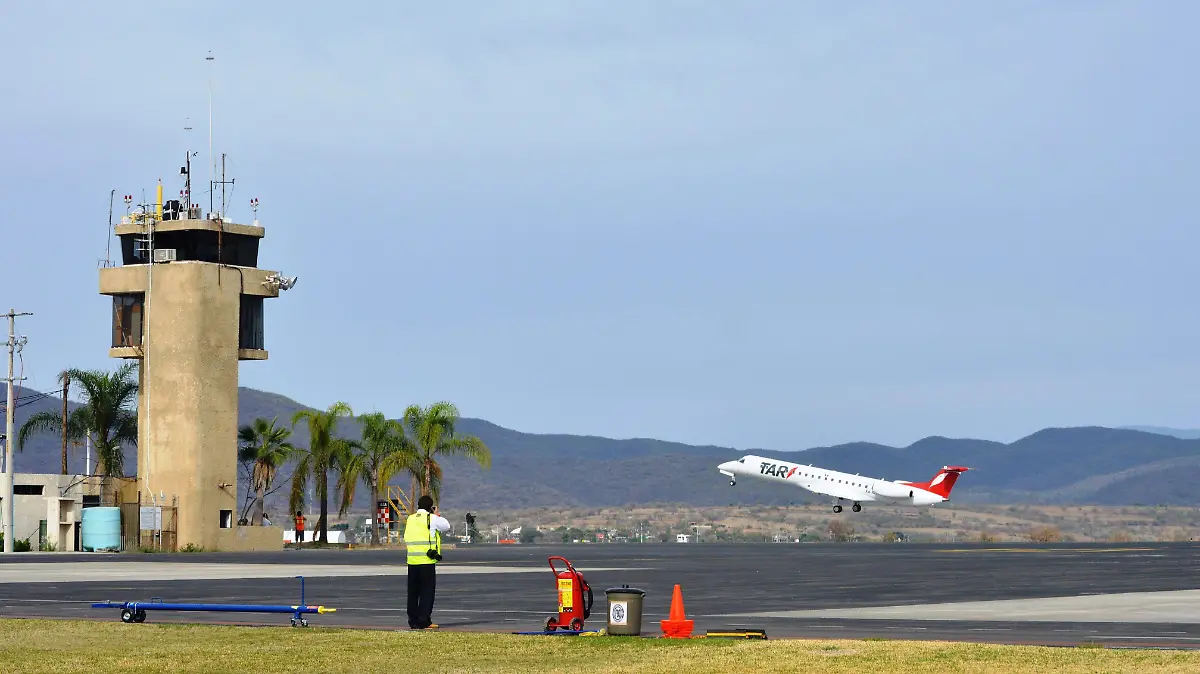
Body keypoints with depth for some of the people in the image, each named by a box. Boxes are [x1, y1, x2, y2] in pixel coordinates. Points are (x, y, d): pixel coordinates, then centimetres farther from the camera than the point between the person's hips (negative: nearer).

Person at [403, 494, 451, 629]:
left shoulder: (410, 519, 12)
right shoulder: (432, 518, -5)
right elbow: (447, 526, 9)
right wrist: (437, 515, 20)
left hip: (412, 560, 5)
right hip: (427, 561, -5)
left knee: (413, 592, 11)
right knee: (427, 591, -1)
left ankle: (413, 621, 12)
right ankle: (424, 621, -6)